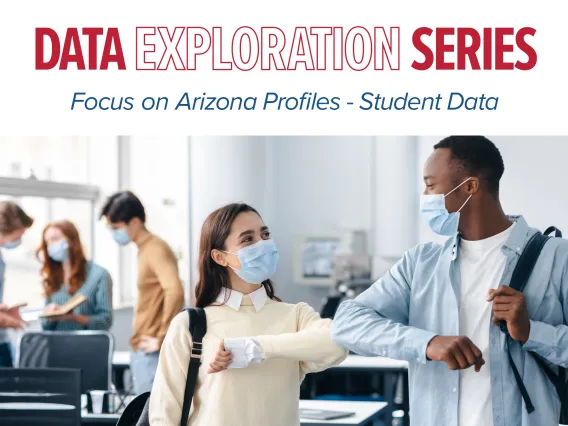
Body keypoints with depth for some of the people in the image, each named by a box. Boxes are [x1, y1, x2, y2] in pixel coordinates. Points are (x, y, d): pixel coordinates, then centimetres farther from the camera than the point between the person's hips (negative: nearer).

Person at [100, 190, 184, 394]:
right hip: (143, 351, 10)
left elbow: (175, 291, -28)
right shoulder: (146, 250, 16)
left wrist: (162, 339, -22)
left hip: (151, 353, -10)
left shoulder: (155, 249, -14)